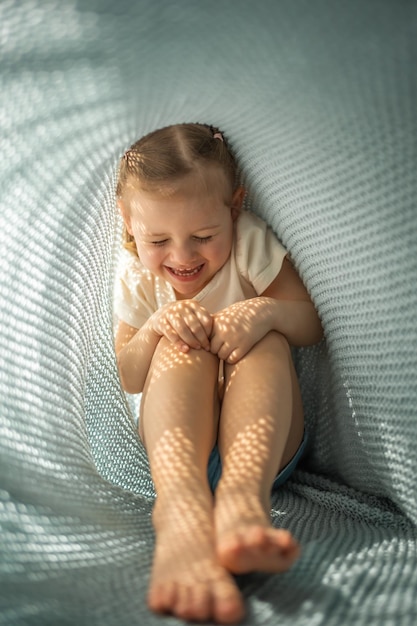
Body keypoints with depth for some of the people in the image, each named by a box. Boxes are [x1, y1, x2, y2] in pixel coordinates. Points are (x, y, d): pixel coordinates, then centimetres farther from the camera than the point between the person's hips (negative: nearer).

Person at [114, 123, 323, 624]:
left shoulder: (251, 245, -6)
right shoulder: (136, 275, -1)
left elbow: (313, 324, -6)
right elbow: (129, 380, 1)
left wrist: (266, 311, -29)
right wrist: (154, 328, -22)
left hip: (262, 435, 0)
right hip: (174, 435, 0)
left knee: (267, 339, -29)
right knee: (181, 341, -30)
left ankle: (244, 495, -57)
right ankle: (180, 507, -60)